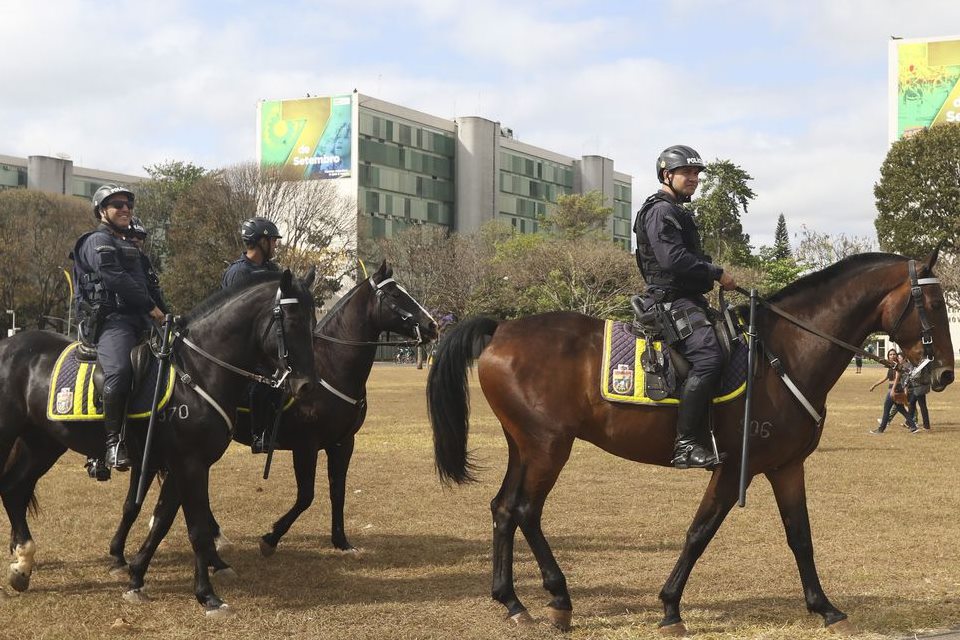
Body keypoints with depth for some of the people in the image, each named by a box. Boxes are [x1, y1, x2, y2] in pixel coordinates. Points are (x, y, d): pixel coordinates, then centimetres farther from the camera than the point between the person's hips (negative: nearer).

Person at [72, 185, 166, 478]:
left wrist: (163, 311, 16)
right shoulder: (98, 241, 2)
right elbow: (115, 279, -13)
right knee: (120, 370, -34)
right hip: (110, 319, -10)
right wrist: (150, 306, -12)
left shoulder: (130, 247, 32)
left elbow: (146, 285, 31)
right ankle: (112, 444, -33)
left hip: (137, 321, 10)